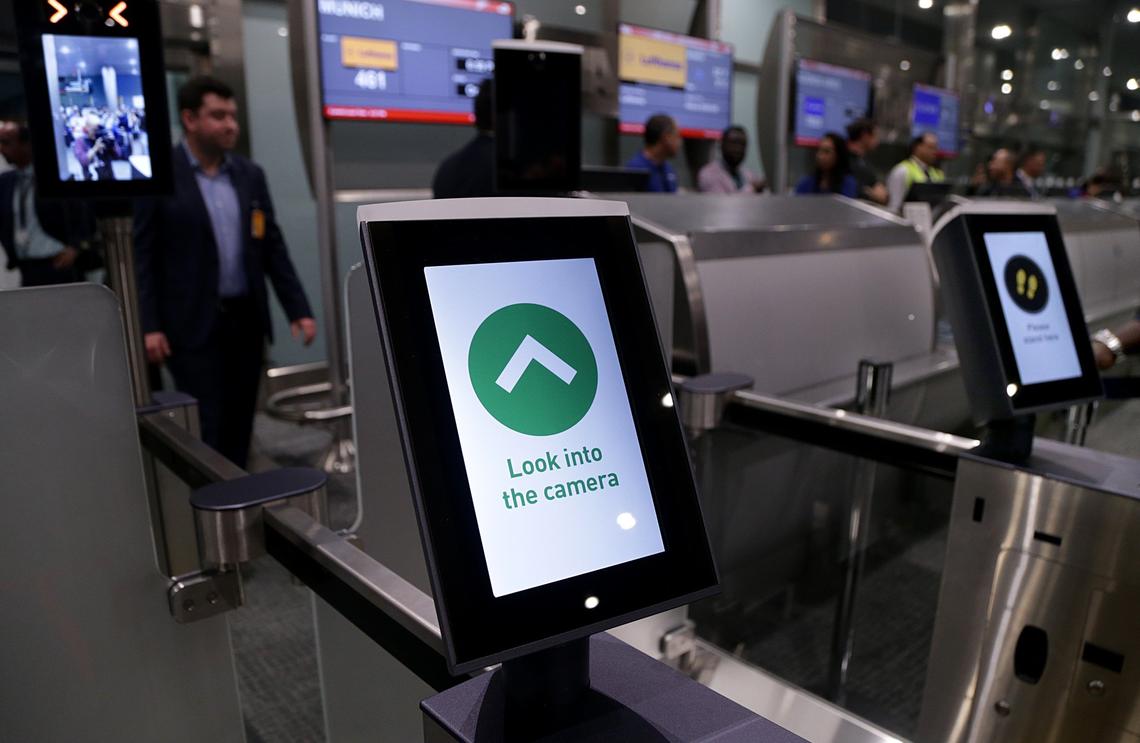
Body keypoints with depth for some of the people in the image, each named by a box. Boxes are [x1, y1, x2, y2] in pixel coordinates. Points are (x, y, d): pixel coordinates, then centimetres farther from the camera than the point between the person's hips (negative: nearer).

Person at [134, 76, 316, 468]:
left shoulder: (250, 174, 9)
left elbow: (272, 247, 9)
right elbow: (144, 255, -5)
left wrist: (298, 309, 4)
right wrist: (150, 326, -11)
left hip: (247, 319, 5)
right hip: (193, 324, -4)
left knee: (239, 426, 12)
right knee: (206, 430, -1)